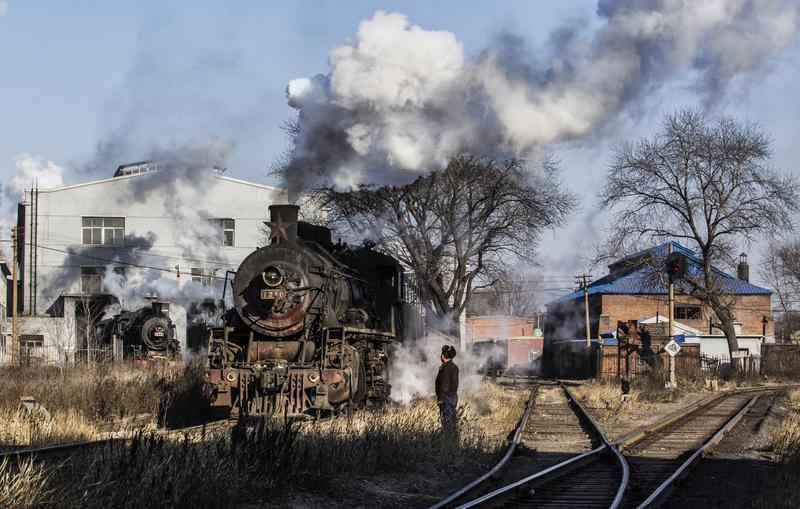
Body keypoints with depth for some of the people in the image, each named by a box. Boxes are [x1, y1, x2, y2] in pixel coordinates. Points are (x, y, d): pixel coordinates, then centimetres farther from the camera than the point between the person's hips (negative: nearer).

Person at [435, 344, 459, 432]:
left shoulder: (445, 367, -19)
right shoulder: (455, 367, 9)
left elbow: (444, 385, -21)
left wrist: (440, 398, -16)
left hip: (447, 397, -9)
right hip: (454, 395, 9)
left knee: (446, 421, -5)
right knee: (452, 421, 16)